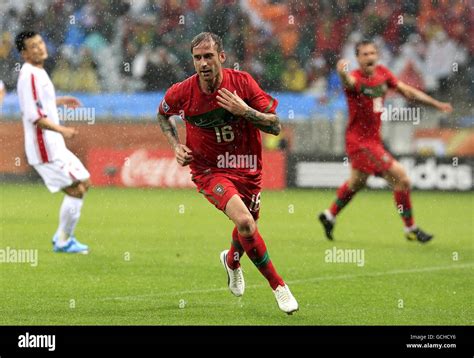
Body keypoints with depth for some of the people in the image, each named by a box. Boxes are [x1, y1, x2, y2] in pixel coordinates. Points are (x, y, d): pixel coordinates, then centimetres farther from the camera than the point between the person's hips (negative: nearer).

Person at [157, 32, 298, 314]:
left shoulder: (242, 82, -14)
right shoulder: (182, 93, -13)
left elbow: (275, 126, -12)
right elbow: (163, 114, 12)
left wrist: (244, 110, -26)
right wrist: (176, 146, -1)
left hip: (247, 169, 3)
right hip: (210, 171, -3)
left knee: (249, 224, 19)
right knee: (244, 221, -26)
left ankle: (232, 261, 56)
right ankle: (278, 285, -11)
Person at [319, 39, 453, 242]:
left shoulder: (382, 73, 1)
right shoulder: (356, 78, -21)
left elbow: (407, 92, 11)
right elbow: (349, 81, -45)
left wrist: (437, 104, 11)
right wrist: (342, 73, -70)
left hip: (373, 139, 8)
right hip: (360, 140, -8)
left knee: (356, 183, 27)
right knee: (400, 177, -11)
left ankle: (330, 216, 46)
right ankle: (410, 229, 1)